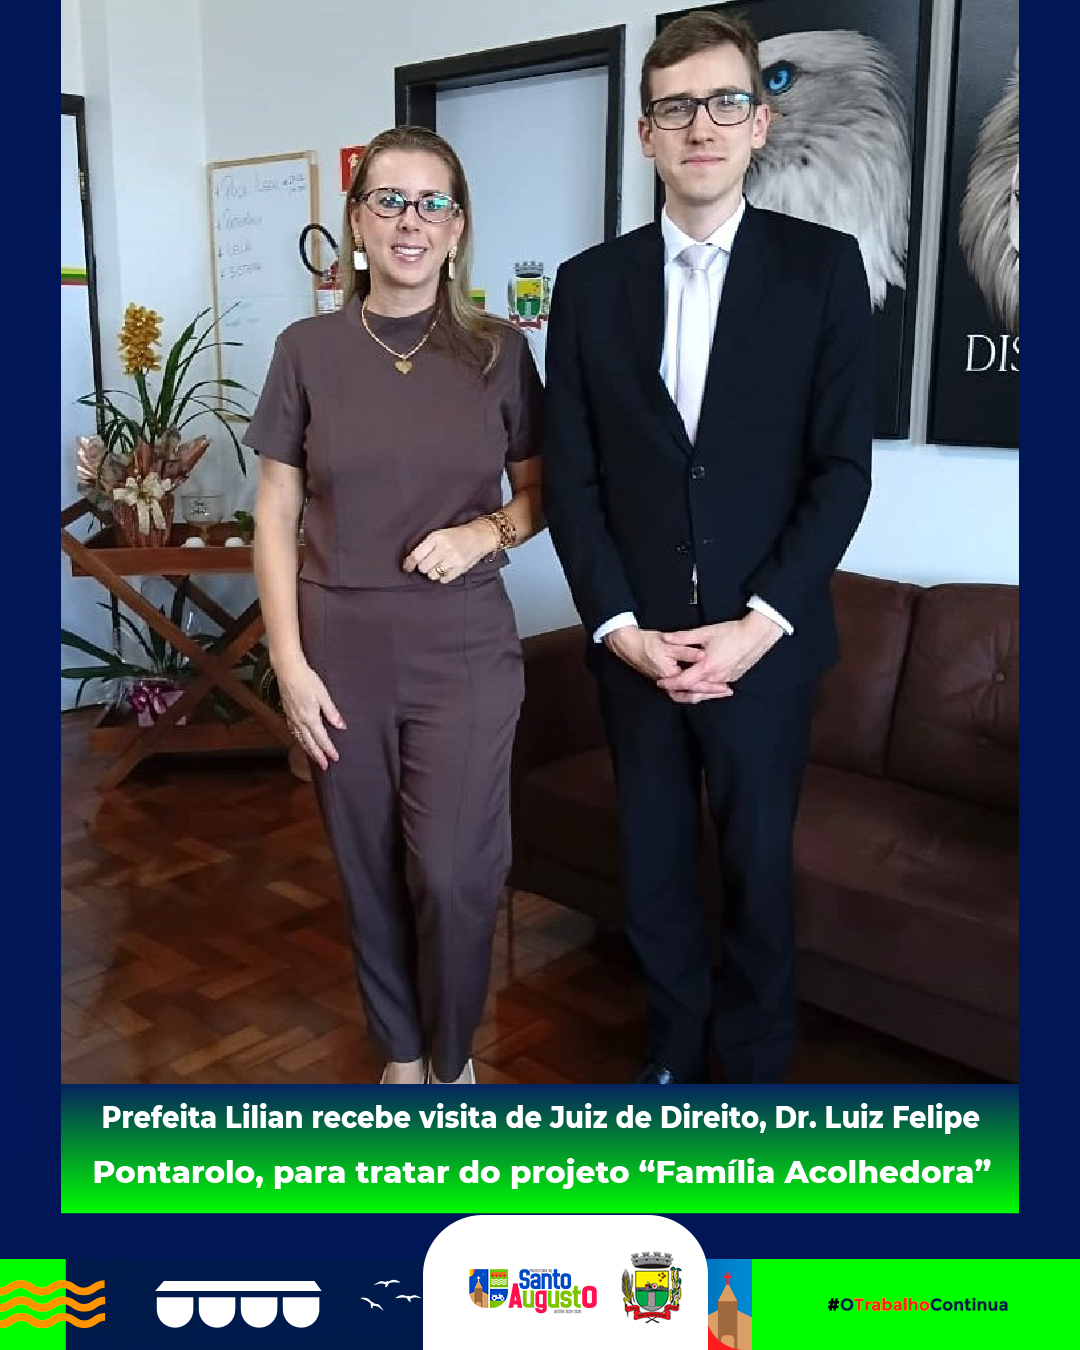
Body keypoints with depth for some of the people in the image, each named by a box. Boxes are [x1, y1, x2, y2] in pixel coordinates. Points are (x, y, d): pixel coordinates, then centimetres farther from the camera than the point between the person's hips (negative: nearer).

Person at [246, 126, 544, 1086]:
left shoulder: (498, 351, 1)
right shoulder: (308, 350, 0)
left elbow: (538, 492, 10)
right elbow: (275, 517, 1)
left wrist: (487, 532, -12)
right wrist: (288, 661, -6)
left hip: (463, 655, 0)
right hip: (342, 657, 1)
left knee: (452, 875, -2)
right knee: (371, 874, 10)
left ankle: (452, 1055, 27)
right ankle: (402, 1049, 35)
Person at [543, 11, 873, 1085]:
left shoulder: (823, 267, 0)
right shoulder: (589, 283, 6)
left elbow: (842, 468, -5)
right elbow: (570, 477, 2)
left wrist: (758, 624, -13)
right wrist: (621, 625, -8)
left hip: (763, 640, -1)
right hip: (633, 640, 2)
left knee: (757, 865, 9)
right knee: (653, 866, 11)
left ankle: (755, 1068, 31)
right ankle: (675, 1051, 33)